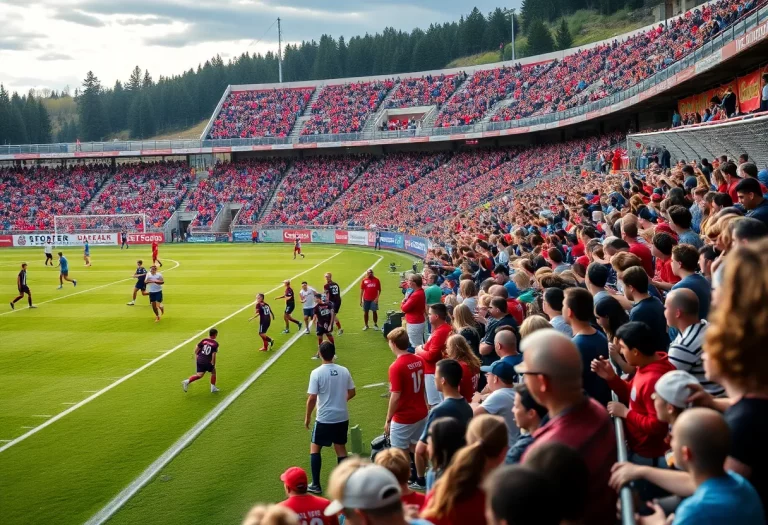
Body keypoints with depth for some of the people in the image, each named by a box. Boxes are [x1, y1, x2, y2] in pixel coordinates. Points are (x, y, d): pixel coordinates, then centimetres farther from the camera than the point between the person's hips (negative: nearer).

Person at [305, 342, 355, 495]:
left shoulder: (317, 373, -16)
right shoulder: (344, 371, -2)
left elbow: (312, 399, -15)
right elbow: (351, 393, 8)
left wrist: (307, 417, -1)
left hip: (324, 419, -4)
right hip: (342, 417, 4)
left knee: (315, 448, 12)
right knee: (341, 448, 16)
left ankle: (316, 485, 12)